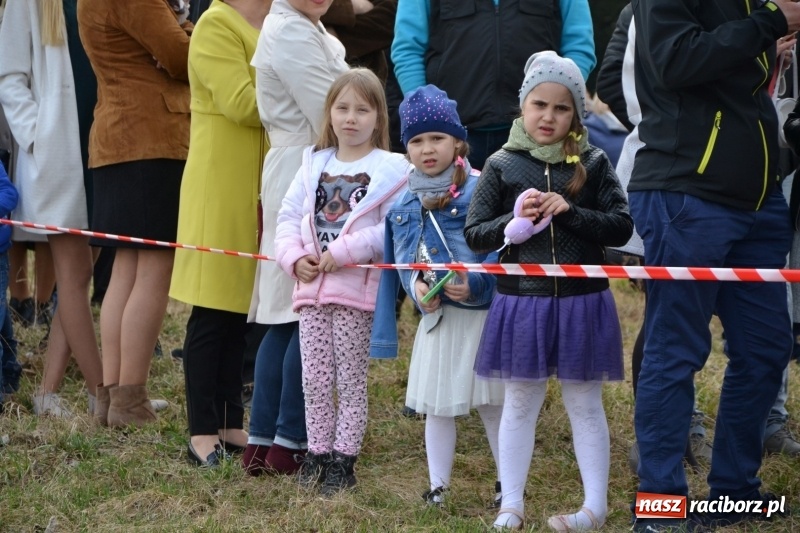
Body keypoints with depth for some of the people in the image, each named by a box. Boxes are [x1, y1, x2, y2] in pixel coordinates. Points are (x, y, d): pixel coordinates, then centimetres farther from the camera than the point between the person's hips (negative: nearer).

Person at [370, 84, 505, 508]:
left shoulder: (478, 190, -13)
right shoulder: (405, 203, 5)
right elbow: (402, 254, 6)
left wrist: (475, 284, -28)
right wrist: (416, 285, -14)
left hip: (480, 314, -5)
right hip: (435, 316, 5)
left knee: (491, 404, 7)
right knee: (436, 406, 12)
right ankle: (438, 485, 22)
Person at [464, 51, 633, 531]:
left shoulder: (593, 164, -1)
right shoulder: (502, 165, 0)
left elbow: (622, 228, -5)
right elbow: (474, 234, 1)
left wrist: (571, 213, -18)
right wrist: (514, 222, -17)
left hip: (582, 301, -1)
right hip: (521, 302, 1)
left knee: (585, 405, 8)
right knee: (520, 403, 11)